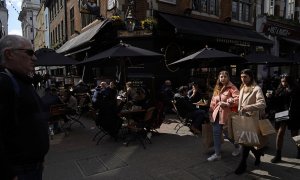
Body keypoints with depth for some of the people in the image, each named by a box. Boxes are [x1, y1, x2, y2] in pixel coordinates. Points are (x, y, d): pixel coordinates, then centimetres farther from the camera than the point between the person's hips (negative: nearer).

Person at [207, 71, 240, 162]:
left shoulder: (232, 88, -9)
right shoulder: (217, 88, 13)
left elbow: (238, 99, -23)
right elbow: (213, 101, 16)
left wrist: (227, 103, -25)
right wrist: (211, 112, 14)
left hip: (226, 114, -6)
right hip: (217, 114, 6)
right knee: (216, 133, 4)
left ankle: (237, 147, 40)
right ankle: (217, 154, 14)